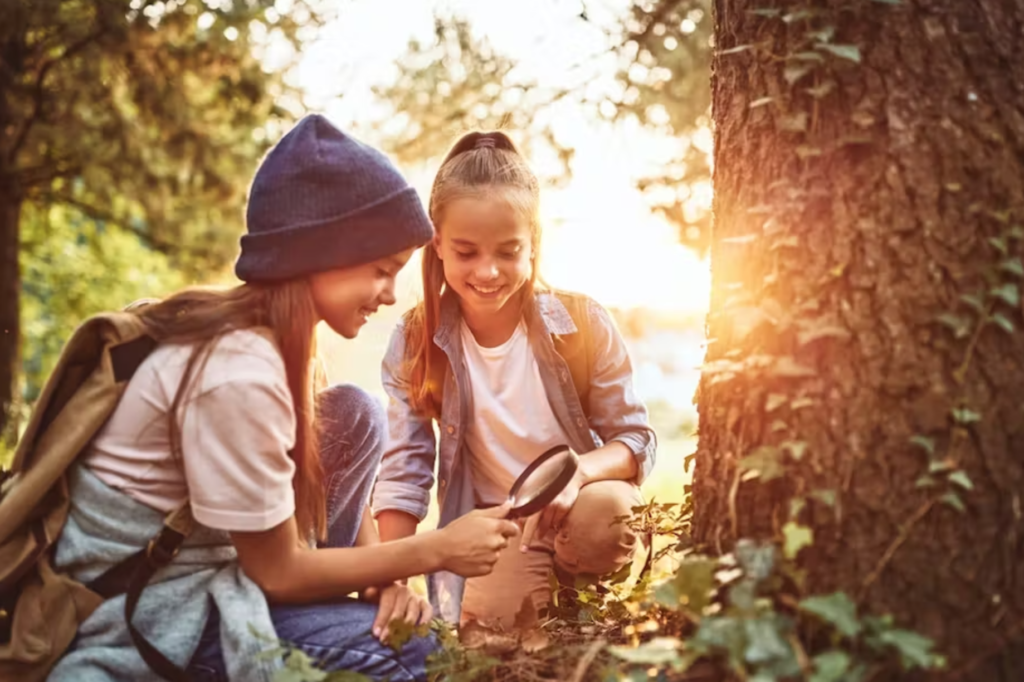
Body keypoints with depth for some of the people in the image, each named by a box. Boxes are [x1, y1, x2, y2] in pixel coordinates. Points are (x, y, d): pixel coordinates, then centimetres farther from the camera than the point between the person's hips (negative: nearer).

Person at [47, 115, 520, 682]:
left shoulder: (267, 329, -2)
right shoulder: (238, 373, -29)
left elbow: (334, 471, 7)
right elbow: (277, 572, -20)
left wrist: (383, 571, -10)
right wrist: (435, 550, -14)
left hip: (197, 557, 9)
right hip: (143, 618, -9)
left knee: (357, 416, 0)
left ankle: (318, 618, 7)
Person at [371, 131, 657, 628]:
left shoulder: (583, 324, -10)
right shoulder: (416, 343, -7)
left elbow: (637, 440, -6)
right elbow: (402, 474, -8)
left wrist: (578, 471, -29)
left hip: (579, 508, 0)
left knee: (603, 511, -35)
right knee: (491, 616, -31)